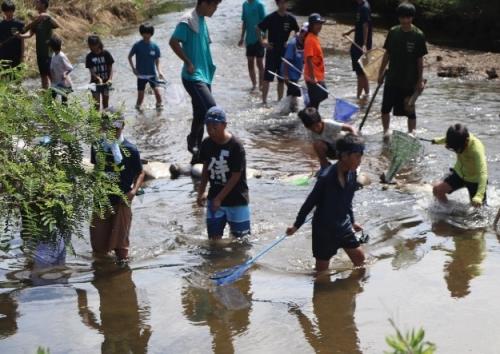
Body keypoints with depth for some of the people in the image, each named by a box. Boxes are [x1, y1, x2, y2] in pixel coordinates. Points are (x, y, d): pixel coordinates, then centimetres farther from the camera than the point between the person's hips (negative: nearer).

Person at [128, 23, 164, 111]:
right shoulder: (137, 45, -6)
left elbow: (157, 60, 4)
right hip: (141, 74, -1)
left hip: (152, 74, 1)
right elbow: (130, 57, 4)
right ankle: (137, 107, 23)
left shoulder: (154, 46, -2)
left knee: (156, 89, -14)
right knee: (140, 94, 2)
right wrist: (133, 68, -4)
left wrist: (159, 71, -9)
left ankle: (159, 104, 6)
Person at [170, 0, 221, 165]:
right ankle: (192, 139, 0)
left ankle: (197, 155, 18)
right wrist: (188, 63, -17)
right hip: (193, 77, -9)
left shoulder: (202, 21, 14)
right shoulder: (188, 21, -13)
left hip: (204, 76, 9)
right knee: (210, 109, -20)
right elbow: (173, 42, -21)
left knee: (201, 115, 10)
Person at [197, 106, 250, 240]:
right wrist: (201, 192, 3)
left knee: (241, 238, 5)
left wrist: (219, 199, -17)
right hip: (214, 198, 5)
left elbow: (236, 176, -18)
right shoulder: (207, 144, -3)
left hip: (236, 200, -4)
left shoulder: (236, 146, -20)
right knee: (214, 238, 6)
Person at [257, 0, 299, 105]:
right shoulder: (271, 18, -8)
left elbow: (297, 32, 12)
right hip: (272, 51, -3)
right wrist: (262, 42, -9)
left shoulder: (290, 19, -1)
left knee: (282, 78, 10)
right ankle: (264, 100, -1)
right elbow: (258, 29, -1)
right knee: (268, 77, -5)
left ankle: (280, 100, 20)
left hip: (284, 51, 3)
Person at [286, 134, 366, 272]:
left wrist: (352, 222, 22)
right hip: (324, 228, -7)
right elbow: (310, 202, -16)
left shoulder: (351, 174, -5)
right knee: (322, 271, 5)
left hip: (343, 225, 7)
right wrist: (296, 225, -10)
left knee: (359, 258, 13)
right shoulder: (326, 177, -27)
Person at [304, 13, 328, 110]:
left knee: (323, 95, 16)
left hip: (319, 76, 10)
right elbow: (309, 59, -22)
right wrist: (312, 77, -25)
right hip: (313, 77, -10)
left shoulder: (315, 37, 12)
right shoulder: (310, 39, -17)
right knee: (315, 100, -5)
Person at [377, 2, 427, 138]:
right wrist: (381, 72, 9)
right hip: (392, 78, 3)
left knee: (410, 109, 6)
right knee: (386, 107, 5)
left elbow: (420, 59, -6)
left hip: (410, 81, -3)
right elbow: (387, 54, 8)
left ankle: (411, 134, 20)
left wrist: (420, 80, -7)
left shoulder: (418, 35, -9)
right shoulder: (393, 32, 1)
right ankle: (386, 131, 24)